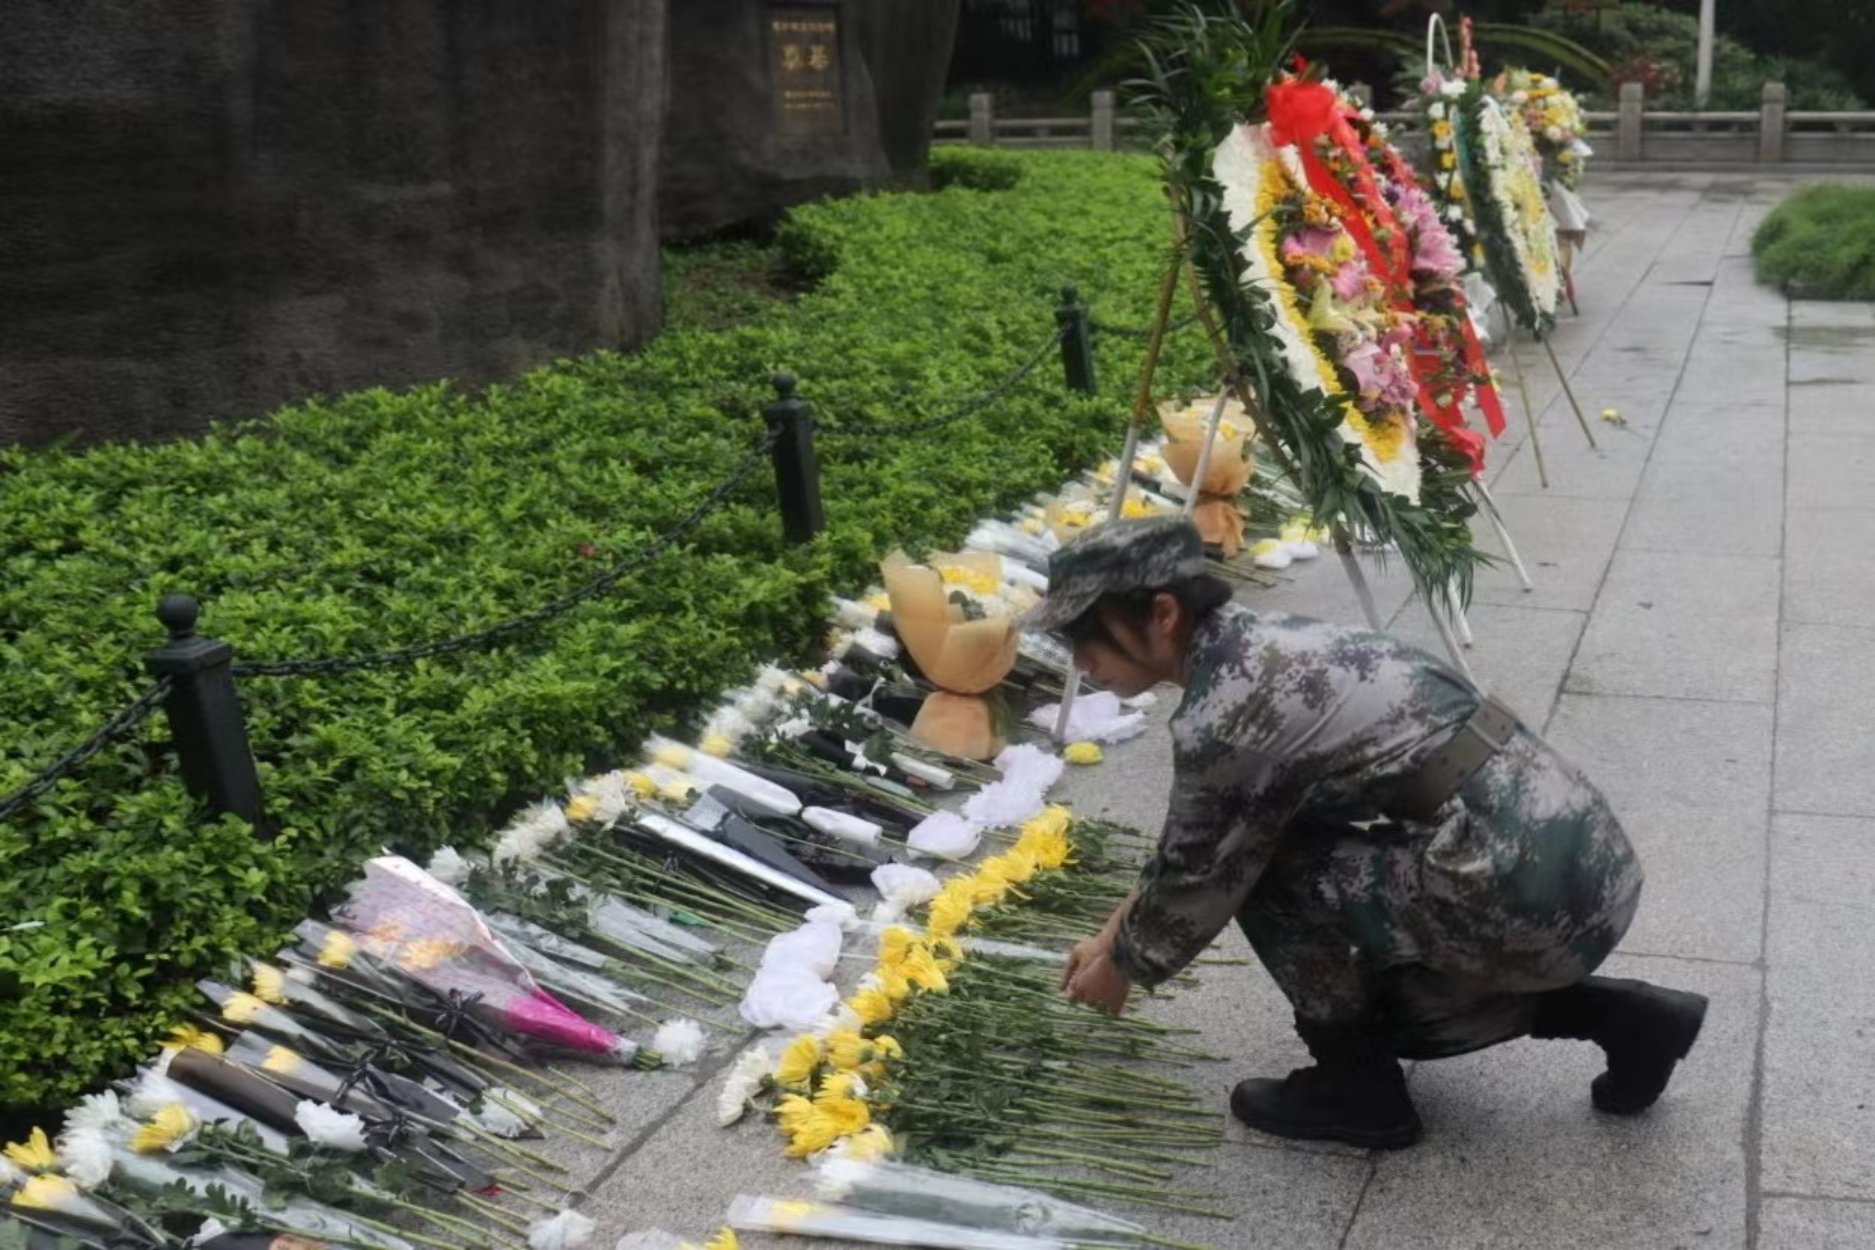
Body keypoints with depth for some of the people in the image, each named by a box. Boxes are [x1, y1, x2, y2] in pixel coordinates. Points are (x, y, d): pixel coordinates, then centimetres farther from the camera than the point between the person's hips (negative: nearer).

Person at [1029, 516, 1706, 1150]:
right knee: (1382, 1001, 25)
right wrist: (1111, 936, 30)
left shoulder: (1224, 719, -18)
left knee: (1269, 869, -5)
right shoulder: (1260, 645, 11)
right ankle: (1623, 1016, 21)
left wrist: (1119, 969, 16)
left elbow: (1196, 880, -2)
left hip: (1529, 893, -10)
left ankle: (1358, 1086, 9)